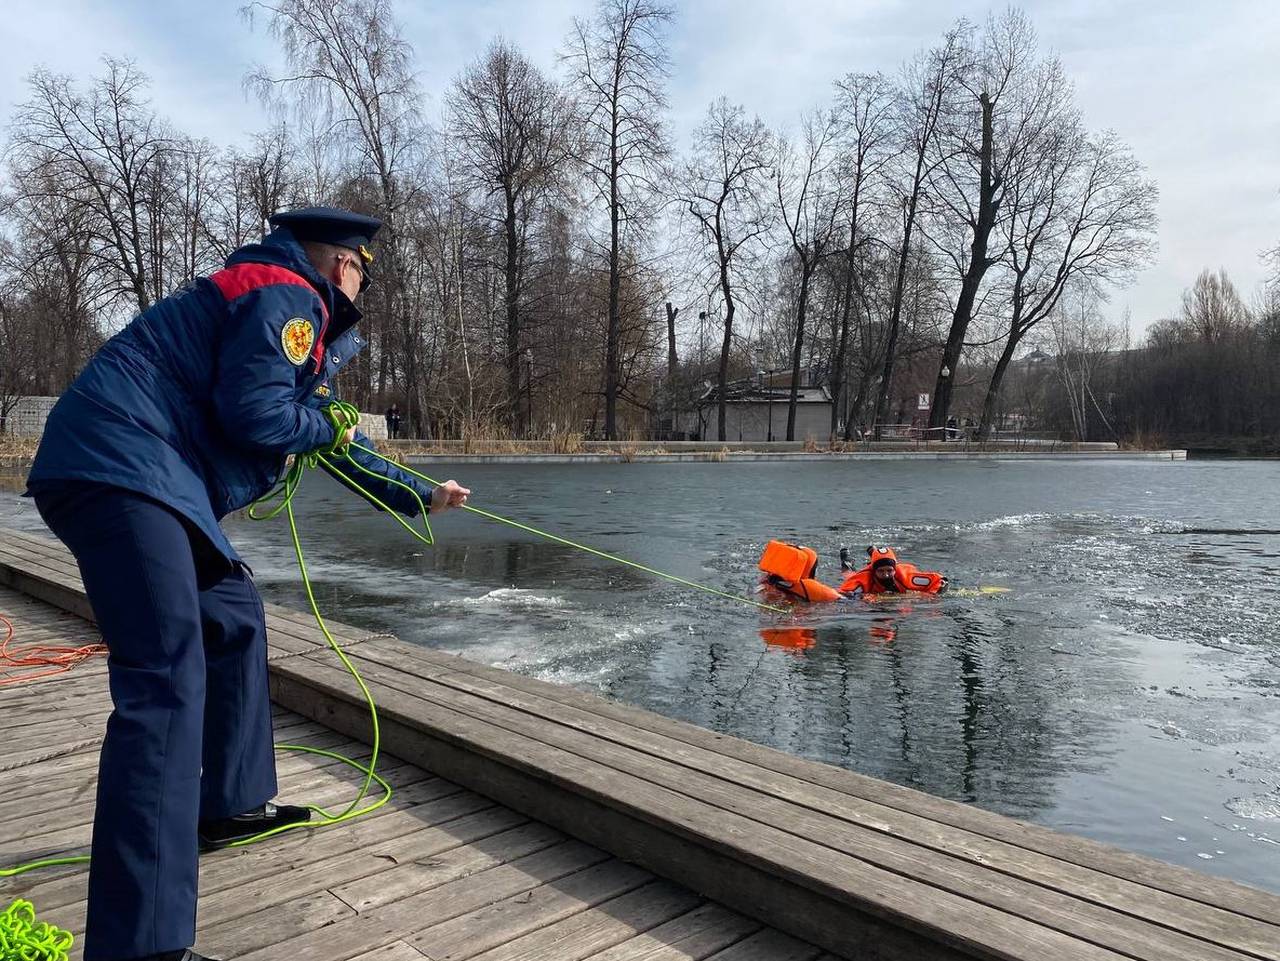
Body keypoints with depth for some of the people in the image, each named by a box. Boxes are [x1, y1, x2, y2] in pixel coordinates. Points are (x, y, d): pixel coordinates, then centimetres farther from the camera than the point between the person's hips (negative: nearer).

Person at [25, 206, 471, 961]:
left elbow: (329, 438, 32)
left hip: (143, 479, 11)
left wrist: (421, 497, 37)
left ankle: (231, 805, 30)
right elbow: (253, 411, -18)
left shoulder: (292, 320, 27)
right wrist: (329, 429, 3)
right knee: (166, 680, -18)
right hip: (119, 468, -11)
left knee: (236, 617, 20)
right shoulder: (286, 297, -5)